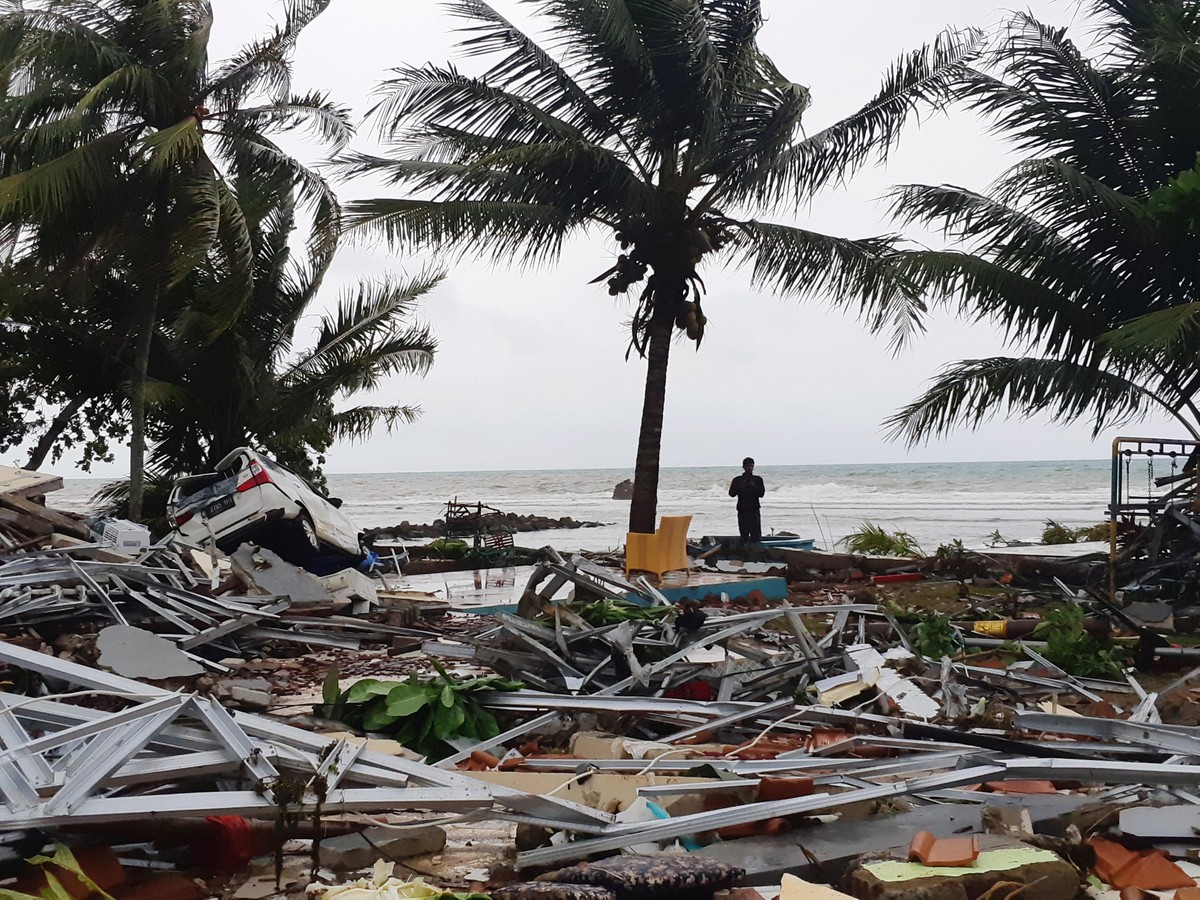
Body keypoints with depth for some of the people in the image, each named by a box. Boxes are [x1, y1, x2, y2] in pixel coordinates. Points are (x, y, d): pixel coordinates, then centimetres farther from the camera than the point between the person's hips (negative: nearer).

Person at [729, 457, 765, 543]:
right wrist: (740, 487, -12)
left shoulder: (758, 480, 8)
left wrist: (754, 487, -13)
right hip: (742, 510, 0)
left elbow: (761, 494, 1)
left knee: (756, 535, -6)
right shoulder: (737, 480, 8)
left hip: (754, 510, 0)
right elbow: (731, 493, -1)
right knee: (744, 534, 0)